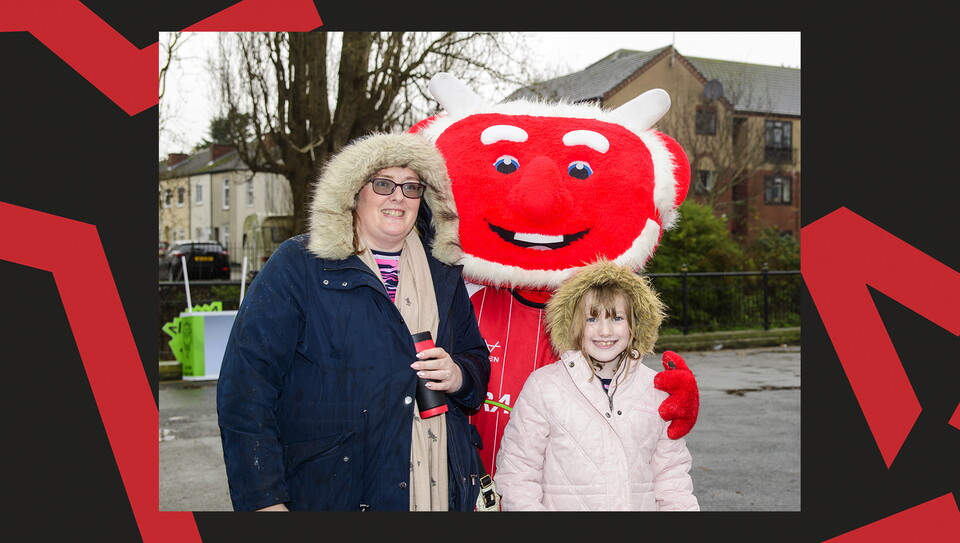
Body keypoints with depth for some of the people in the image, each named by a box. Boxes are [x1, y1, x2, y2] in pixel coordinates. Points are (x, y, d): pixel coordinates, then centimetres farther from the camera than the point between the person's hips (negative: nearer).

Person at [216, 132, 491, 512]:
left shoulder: (443, 273, 9)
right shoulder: (298, 265, -6)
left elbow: (477, 360, 18)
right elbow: (246, 387, -11)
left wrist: (459, 376, -7)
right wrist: (263, 501, -17)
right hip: (330, 497, -4)